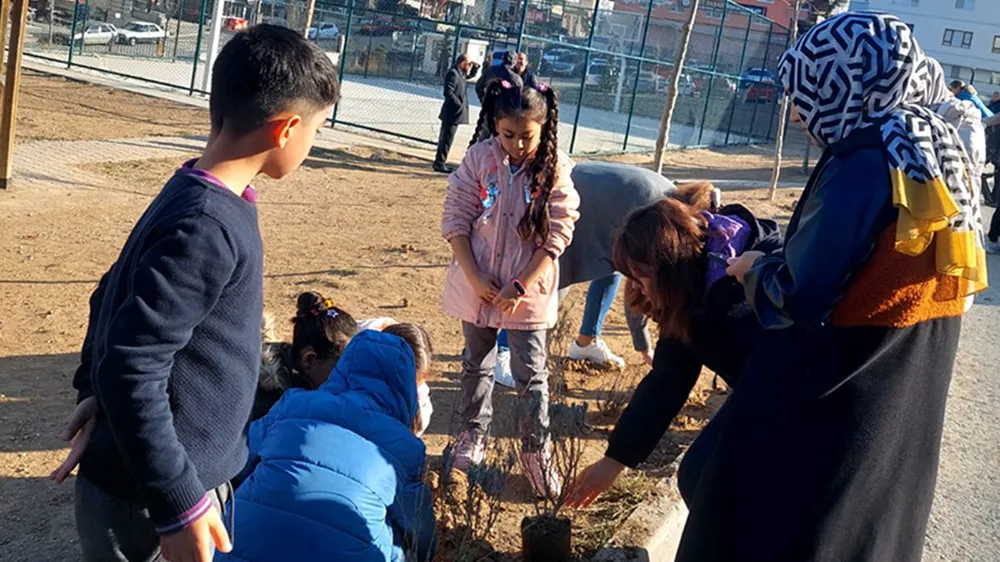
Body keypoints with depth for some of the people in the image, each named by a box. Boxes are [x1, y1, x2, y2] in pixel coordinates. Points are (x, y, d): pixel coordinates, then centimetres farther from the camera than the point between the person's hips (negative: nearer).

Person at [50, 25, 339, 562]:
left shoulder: (193, 198, 3)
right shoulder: (207, 227, -25)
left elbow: (113, 296, 13)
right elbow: (133, 368, -27)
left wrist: (93, 389, 14)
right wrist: (179, 504, -23)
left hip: (164, 476, 8)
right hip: (147, 502, -8)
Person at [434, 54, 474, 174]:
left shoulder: (460, 74, 13)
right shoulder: (453, 73, -17)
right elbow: (448, 92, -25)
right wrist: (460, 104, -21)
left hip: (453, 113, 11)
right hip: (452, 113, -11)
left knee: (445, 138, 17)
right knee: (447, 138, -7)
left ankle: (440, 162, 26)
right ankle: (440, 163, -3)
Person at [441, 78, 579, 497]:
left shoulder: (556, 170, -11)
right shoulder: (479, 158, -7)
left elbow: (556, 236, -11)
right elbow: (455, 220, -5)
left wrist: (521, 286, -16)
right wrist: (475, 278, -12)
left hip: (529, 291, -2)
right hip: (478, 285, 2)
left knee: (532, 374, 4)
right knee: (476, 365, 17)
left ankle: (536, 450, 19)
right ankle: (472, 437, 34)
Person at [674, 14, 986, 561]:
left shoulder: (863, 166, -24)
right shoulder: (940, 157, 4)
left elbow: (796, 298, -24)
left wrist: (754, 268, -4)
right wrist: (781, 257, 11)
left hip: (829, 410, -8)